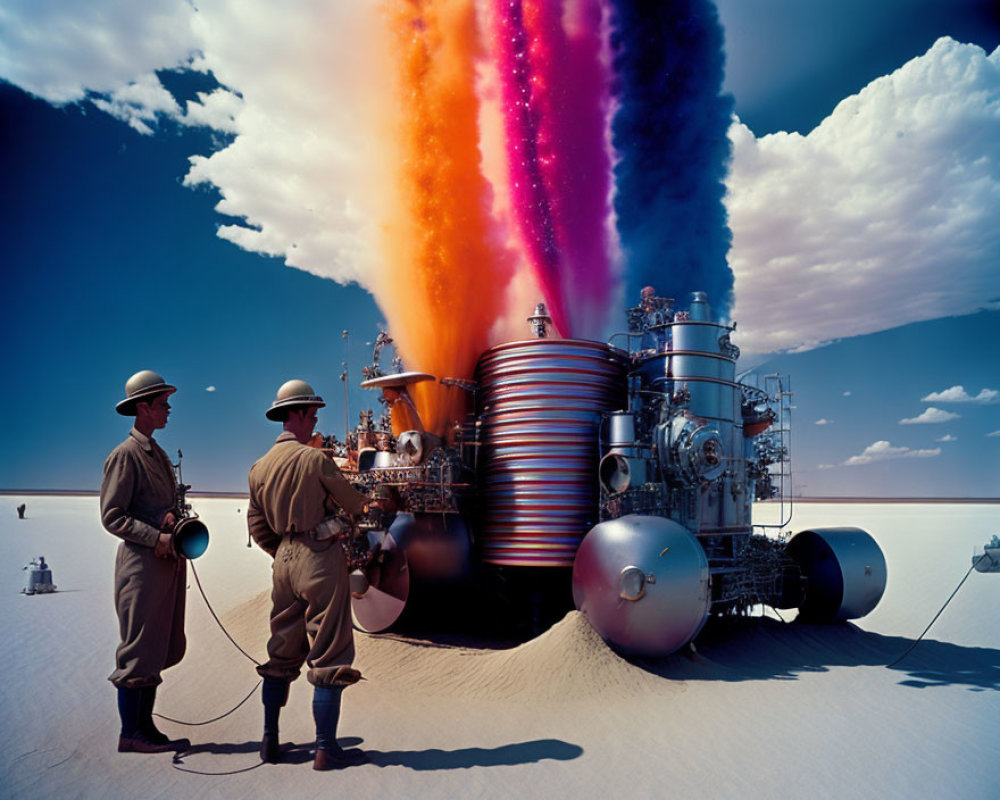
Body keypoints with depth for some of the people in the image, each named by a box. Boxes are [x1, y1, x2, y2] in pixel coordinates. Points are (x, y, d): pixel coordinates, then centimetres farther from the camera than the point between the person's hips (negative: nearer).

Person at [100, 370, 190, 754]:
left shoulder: (159, 454, 17)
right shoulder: (125, 455, -9)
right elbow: (111, 516, -13)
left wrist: (173, 515, -9)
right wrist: (157, 538, -21)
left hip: (169, 562, 9)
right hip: (142, 562, -9)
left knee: (159, 647, 13)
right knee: (139, 647, -2)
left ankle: (145, 727, 23)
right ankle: (130, 733, 9)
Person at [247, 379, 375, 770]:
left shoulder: (260, 467, 7)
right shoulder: (315, 459, -14)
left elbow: (257, 524, 12)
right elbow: (353, 502, -2)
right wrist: (364, 505, 20)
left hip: (284, 561, 7)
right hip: (321, 558, -7)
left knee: (282, 652, 18)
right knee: (329, 654, 0)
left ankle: (269, 740, 26)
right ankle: (326, 748, 5)